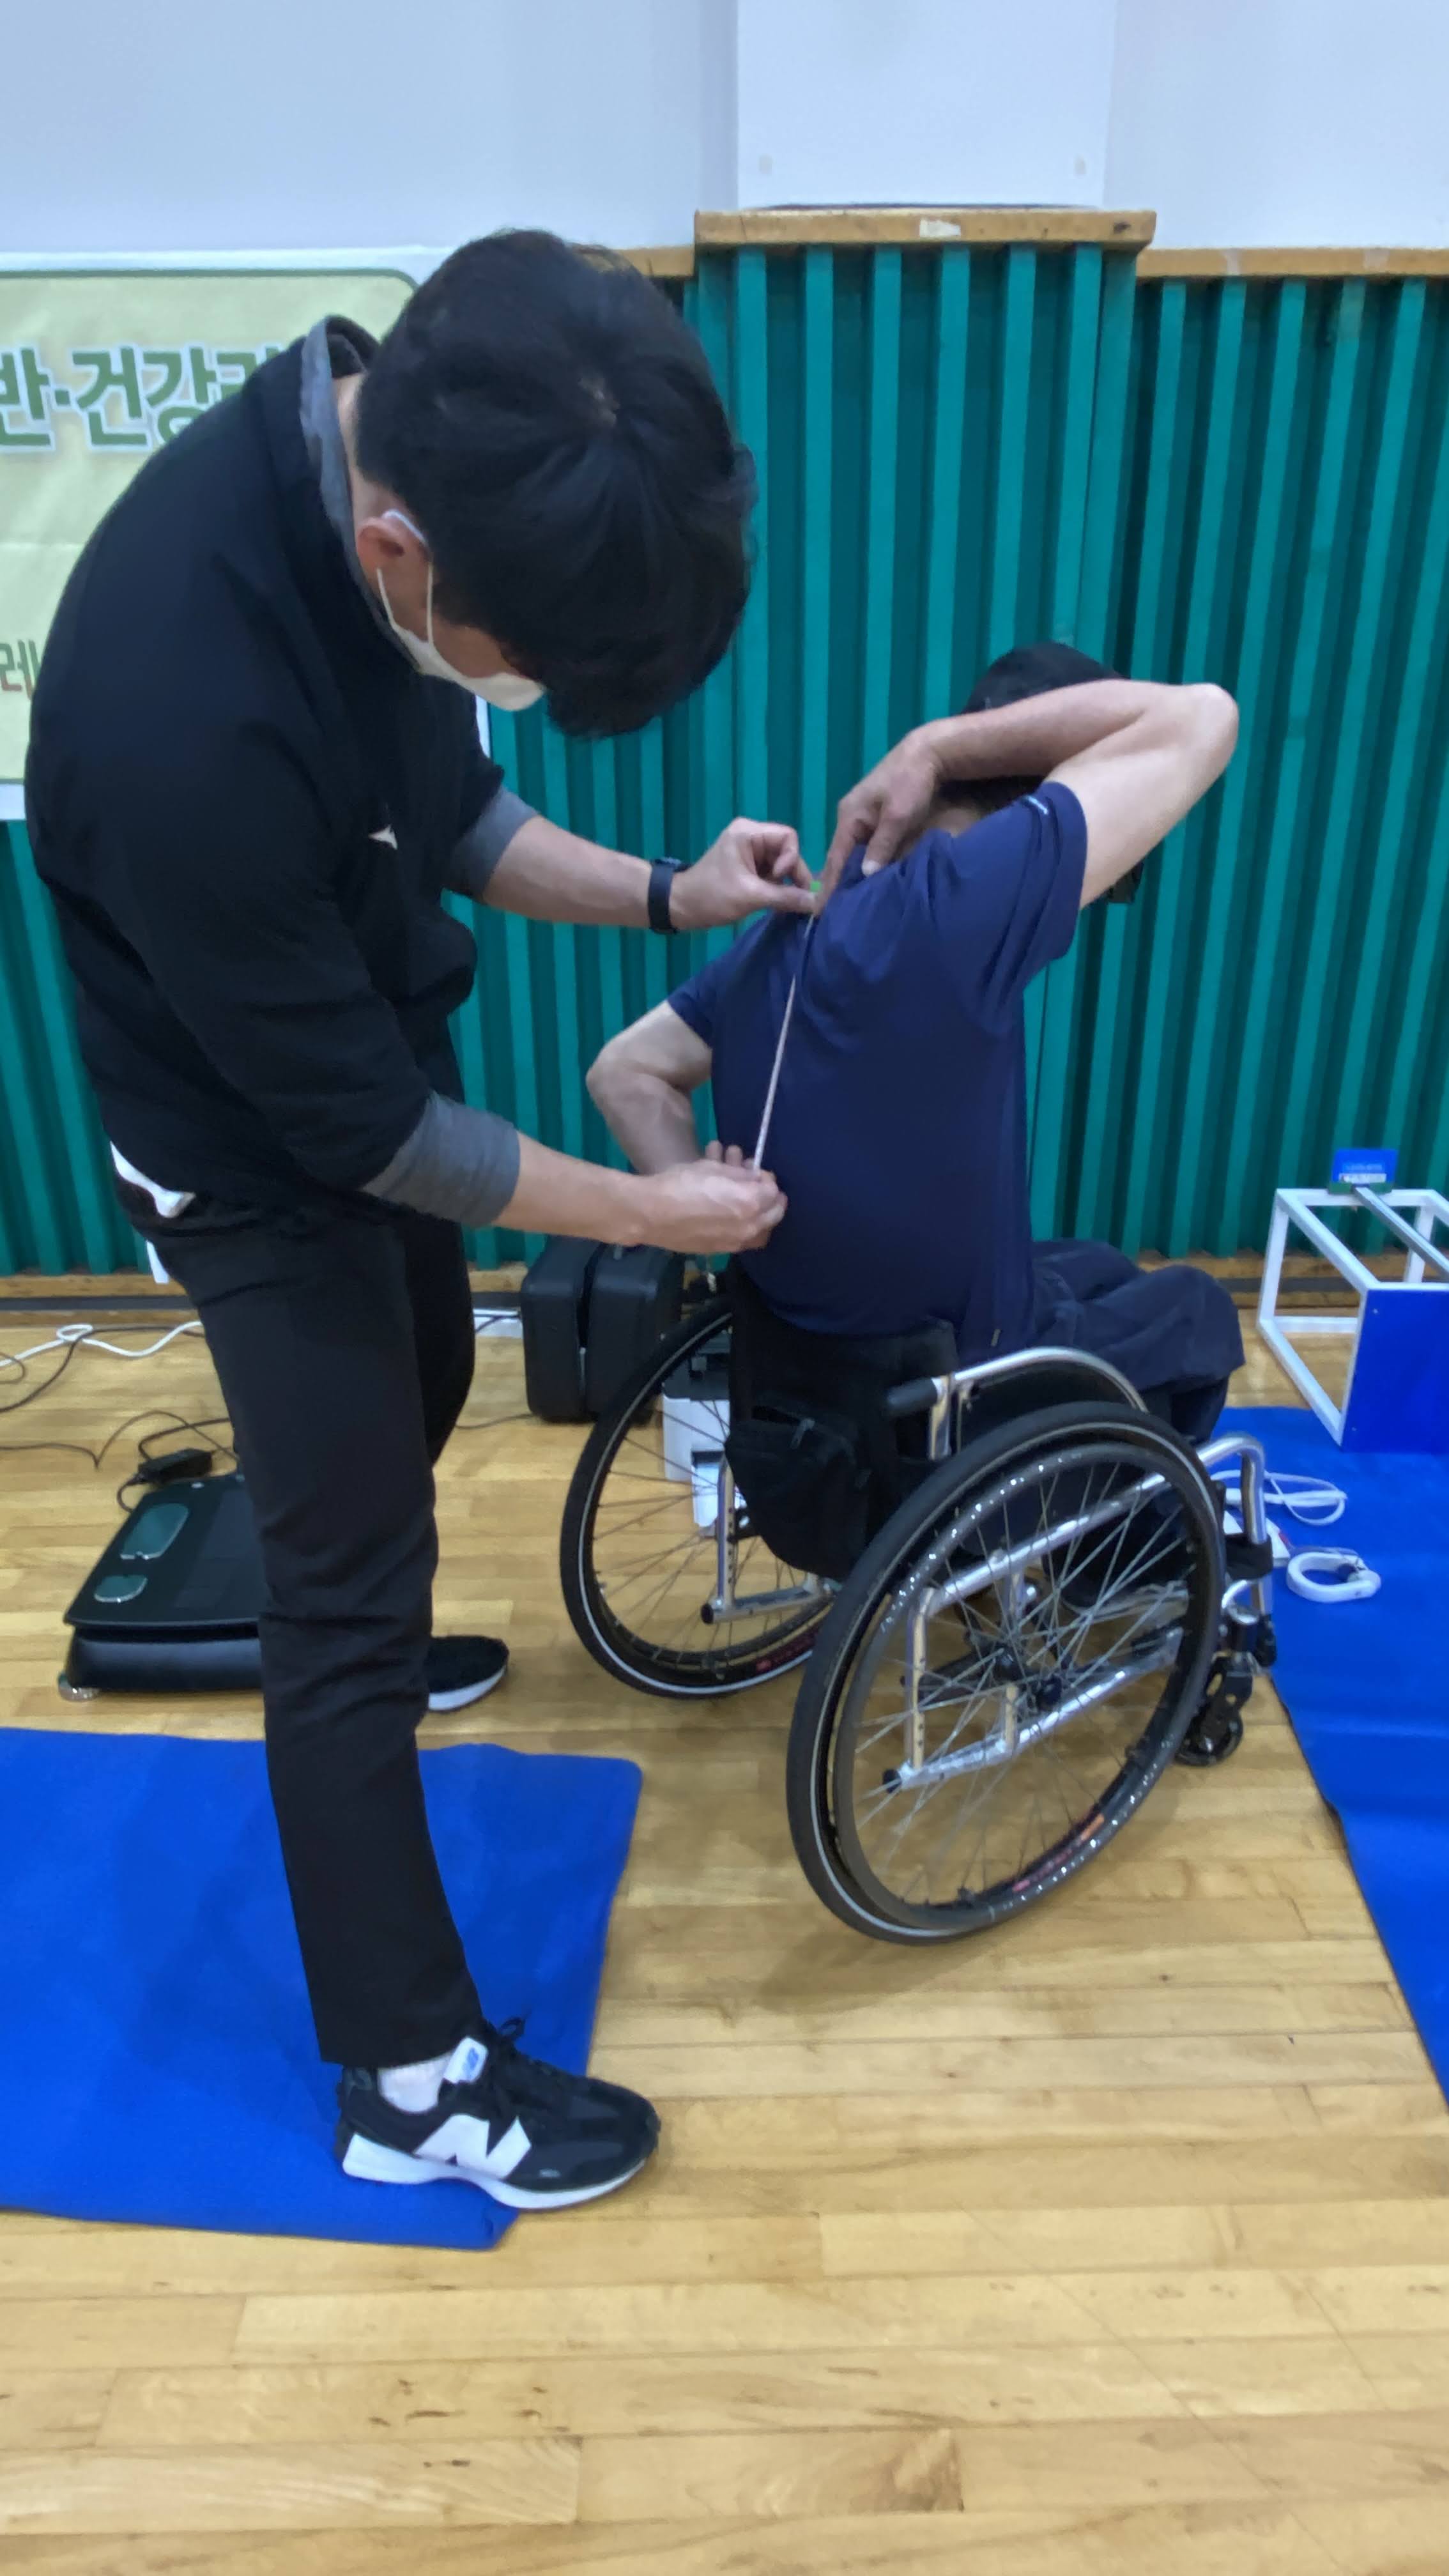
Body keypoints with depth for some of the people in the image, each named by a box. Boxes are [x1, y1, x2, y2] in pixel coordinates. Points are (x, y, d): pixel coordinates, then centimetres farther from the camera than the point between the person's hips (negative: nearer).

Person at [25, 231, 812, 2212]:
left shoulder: (382, 441, -13)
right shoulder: (185, 710, -38)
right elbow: (358, 1120, -26)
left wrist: (663, 895, -9)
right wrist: (648, 1210, -15)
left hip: (376, 1091, 8)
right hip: (262, 1171, -8)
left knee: (419, 1400, 28)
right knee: (348, 1593, 1)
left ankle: (363, 1643, 59)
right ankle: (414, 2085, 20)